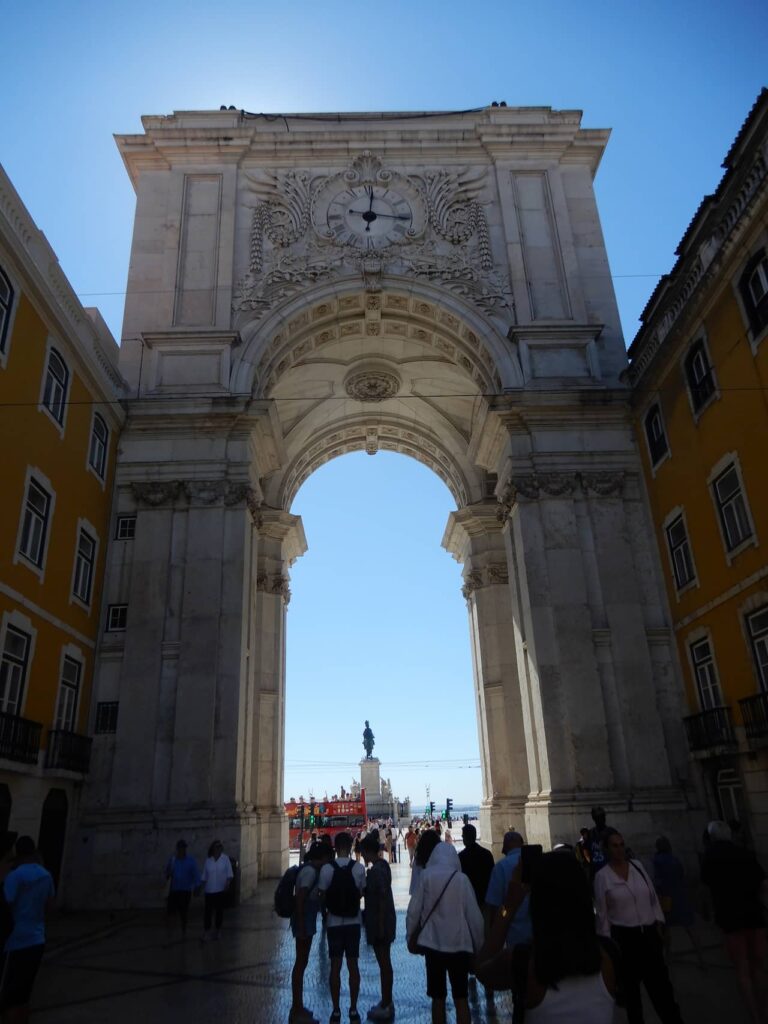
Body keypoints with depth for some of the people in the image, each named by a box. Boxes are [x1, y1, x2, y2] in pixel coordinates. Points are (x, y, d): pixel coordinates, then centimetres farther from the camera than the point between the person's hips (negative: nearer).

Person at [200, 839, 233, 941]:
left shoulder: (225, 859, -3)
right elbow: (204, 877, 7)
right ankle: (206, 931, 5)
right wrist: (203, 889, 4)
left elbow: (229, 875, -4)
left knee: (219, 910, 8)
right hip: (209, 890, 1)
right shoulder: (208, 861, 2)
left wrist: (227, 884, -16)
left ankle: (218, 930, 22)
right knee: (208, 910, -3)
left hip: (221, 890, -1)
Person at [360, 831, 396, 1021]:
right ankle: (386, 1002, 29)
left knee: (384, 963, 0)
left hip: (379, 922, -10)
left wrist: (380, 925, -21)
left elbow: (382, 898, -24)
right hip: (384, 920, 10)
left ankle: (386, 1006, 10)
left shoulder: (376, 870, -21)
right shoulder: (382, 865, 8)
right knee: (385, 962, 18)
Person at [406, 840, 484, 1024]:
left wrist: (411, 937, 9)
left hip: (432, 943, 1)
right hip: (459, 943, 0)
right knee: (460, 997, 9)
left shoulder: (426, 877, -5)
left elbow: (414, 911, -5)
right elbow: (473, 914, -3)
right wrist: (479, 944, 9)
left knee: (438, 996, 12)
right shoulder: (461, 878, -6)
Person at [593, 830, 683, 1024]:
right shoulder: (602, 876, -9)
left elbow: (653, 898, 9)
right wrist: (608, 942, -4)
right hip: (624, 937, -3)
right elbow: (602, 913, -5)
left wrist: (659, 925, 4)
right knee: (630, 986, 10)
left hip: (649, 933, 3)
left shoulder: (637, 866, 2)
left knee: (660, 982, 3)